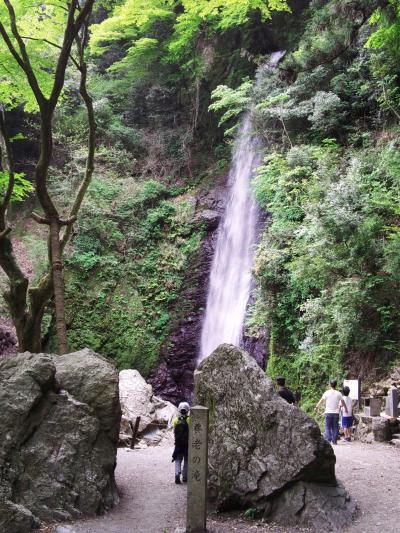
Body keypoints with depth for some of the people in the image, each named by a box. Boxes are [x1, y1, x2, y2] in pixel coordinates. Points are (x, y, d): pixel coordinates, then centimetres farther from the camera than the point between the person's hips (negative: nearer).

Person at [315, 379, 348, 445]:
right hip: (336, 412, 1)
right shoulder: (338, 393, 1)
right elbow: (343, 402, 9)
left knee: (328, 427, 4)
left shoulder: (327, 393, -3)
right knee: (335, 427, 7)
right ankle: (334, 441, 6)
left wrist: (317, 407, 11)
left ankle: (328, 440, -5)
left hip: (328, 412, -1)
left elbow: (321, 401, -1)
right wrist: (346, 409, 25)